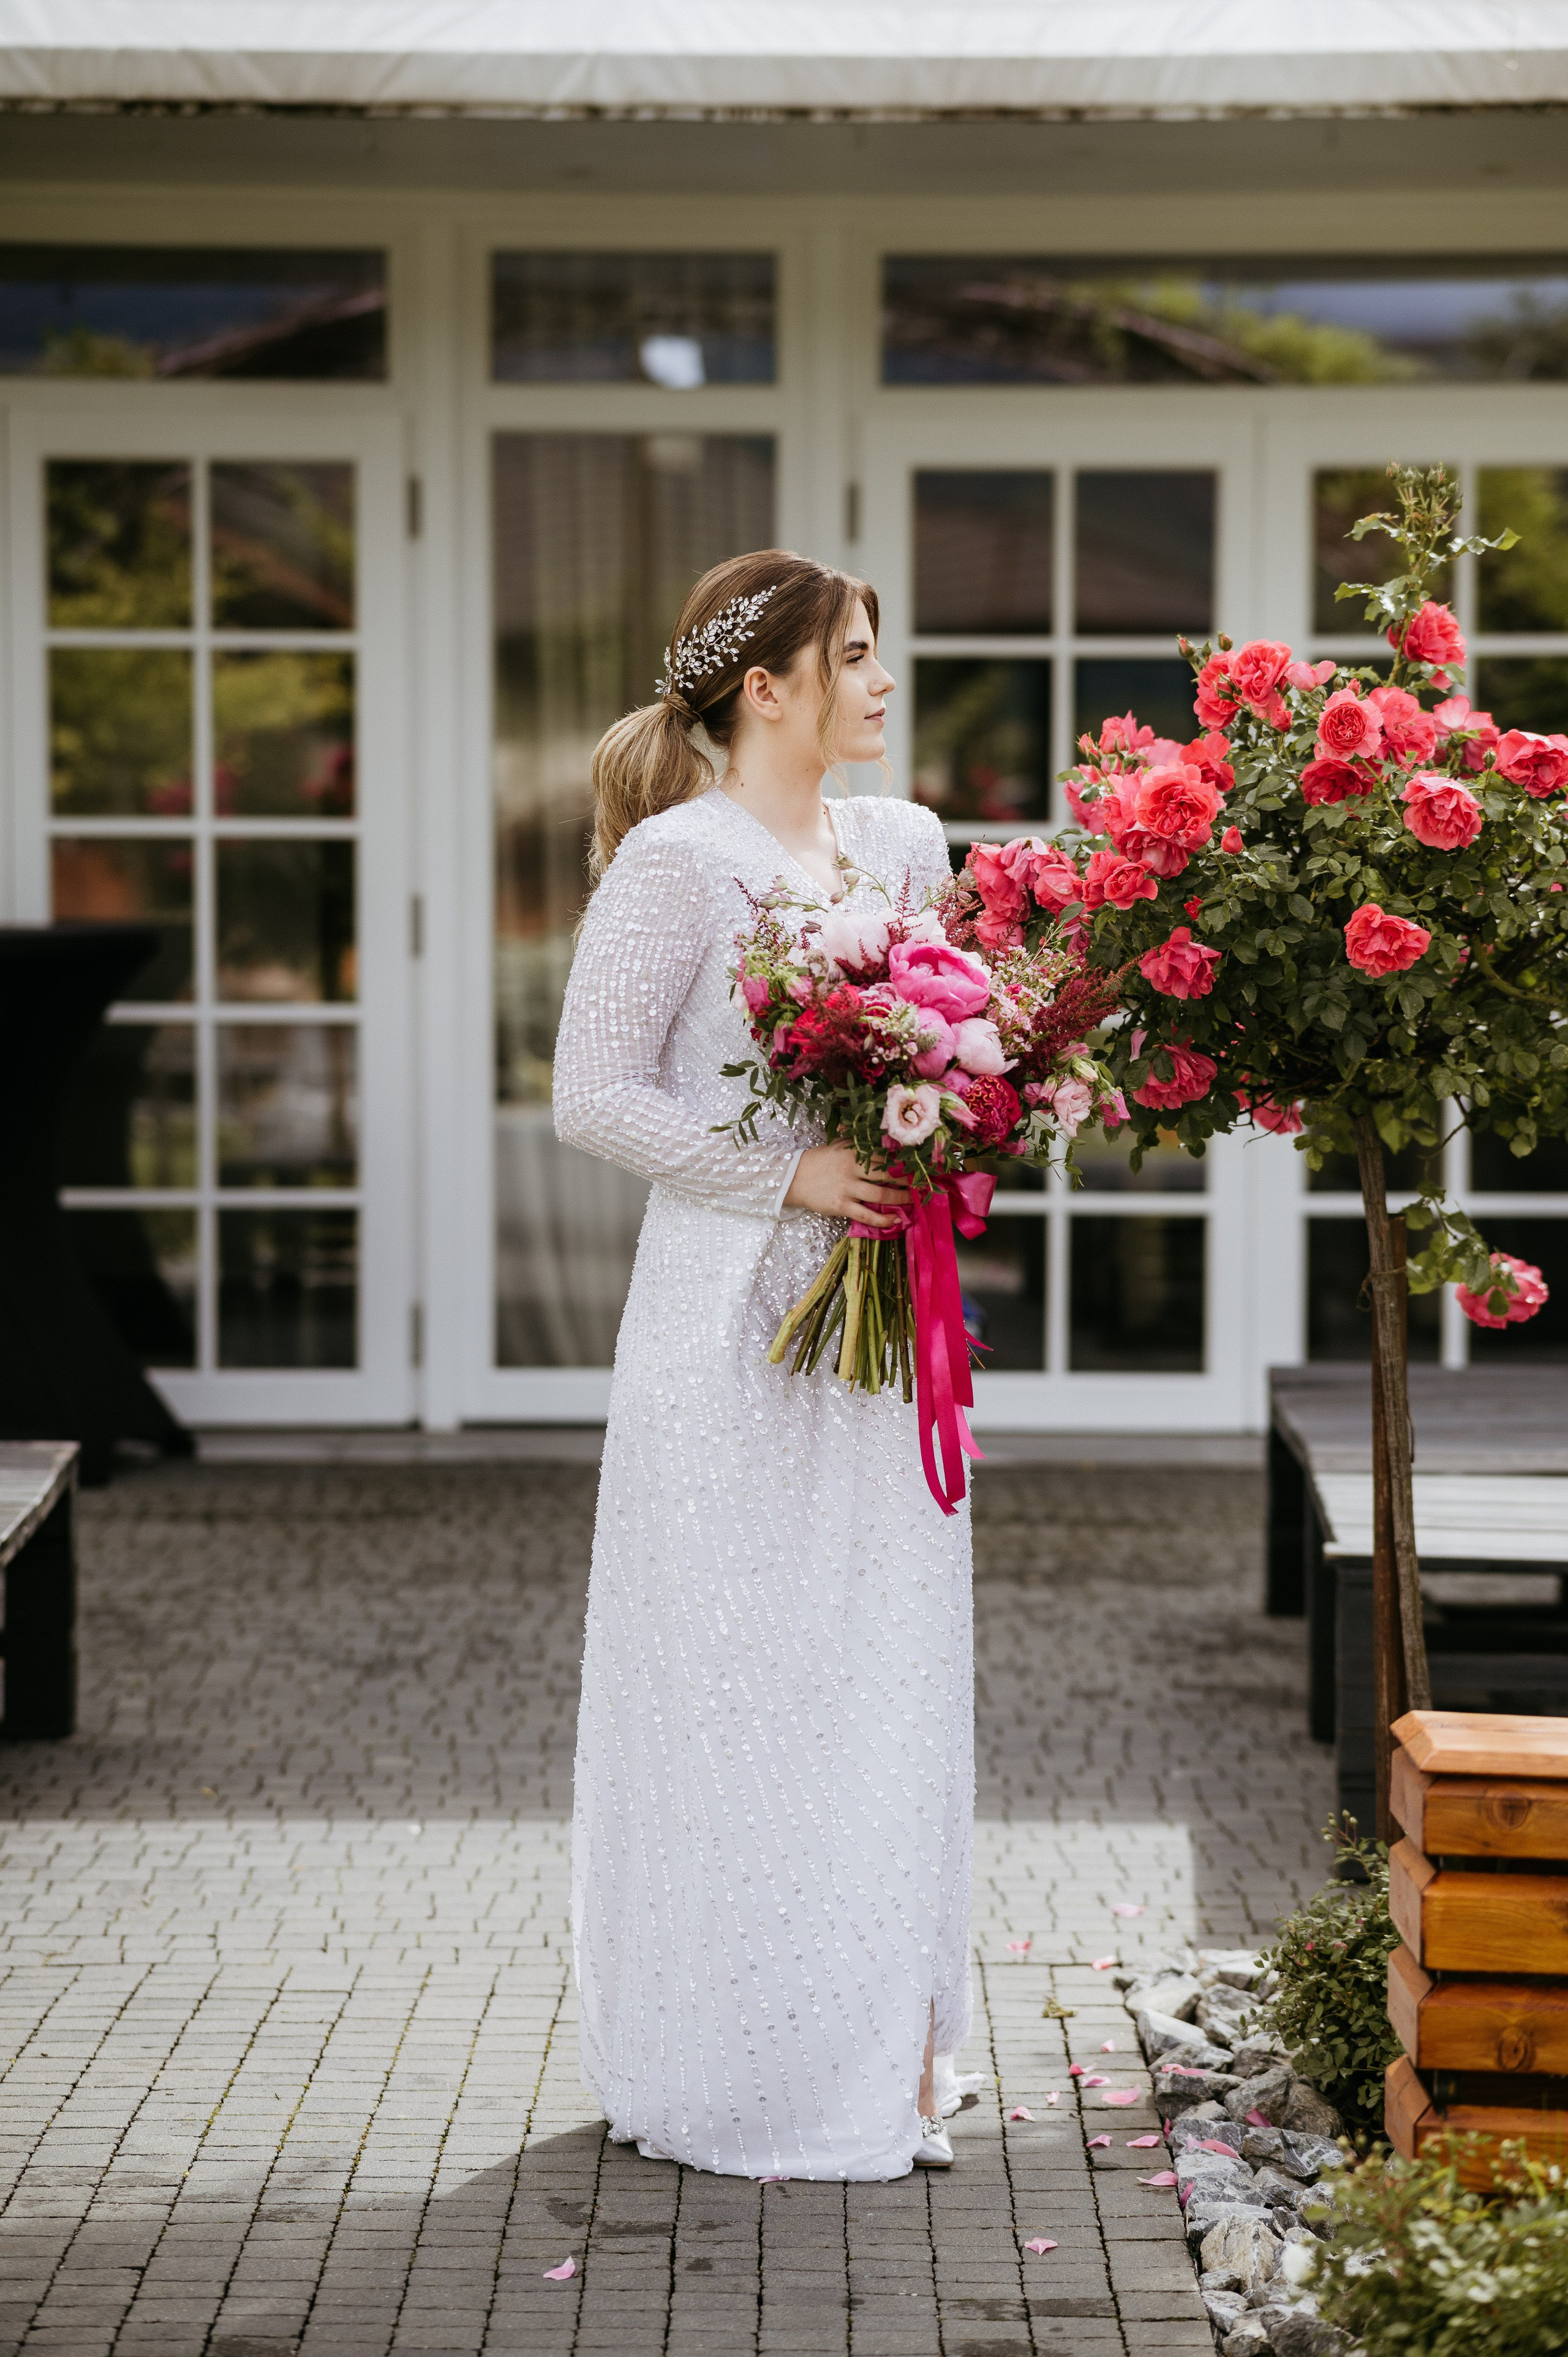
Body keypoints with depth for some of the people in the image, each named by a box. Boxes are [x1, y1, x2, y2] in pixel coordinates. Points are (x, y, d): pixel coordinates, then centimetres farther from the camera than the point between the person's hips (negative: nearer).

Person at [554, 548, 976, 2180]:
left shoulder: (905, 847, 11)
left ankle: (886, 2050, 16)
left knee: (890, 1665, 7)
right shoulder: (677, 862, -9)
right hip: (732, 1313, -6)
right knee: (737, 1672, -1)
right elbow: (594, 1094, -12)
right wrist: (788, 1180, -18)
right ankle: (730, 2072, 11)